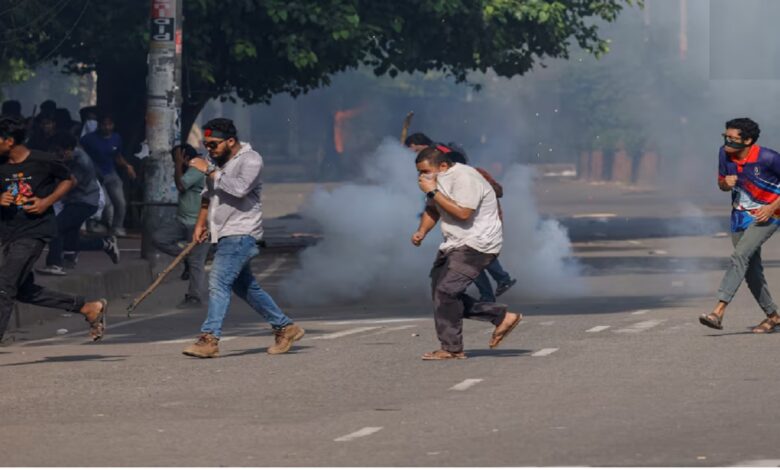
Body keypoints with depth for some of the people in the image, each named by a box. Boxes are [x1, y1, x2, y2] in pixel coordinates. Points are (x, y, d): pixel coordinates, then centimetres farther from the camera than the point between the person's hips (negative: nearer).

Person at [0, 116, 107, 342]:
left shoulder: (42, 162, -10)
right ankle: (89, 307, 22)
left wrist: (48, 201, -10)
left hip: (34, 232, -7)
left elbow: (68, 180, 5)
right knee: (24, 291, 12)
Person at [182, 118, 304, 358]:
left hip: (241, 234, -9)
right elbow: (208, 194, 28)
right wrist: (201, 223, 18)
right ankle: (285, 328, 25)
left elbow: (240, 188, -29)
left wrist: (209, 171, -25)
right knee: (245, 287, 15)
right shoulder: (217, 161, 14)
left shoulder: (250, 160, -11)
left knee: (219, 282, -19)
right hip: (225, 235, 9)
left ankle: (209, 338, -26)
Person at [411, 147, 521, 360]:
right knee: (441, 293, 7)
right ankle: (502, 317, 14)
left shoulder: (464, 178, -20)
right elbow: (432, 210, 21)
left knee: (446, 291, -18)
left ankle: (452, 349, -10)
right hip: (455, 245, 11)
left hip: (477, 244, -11)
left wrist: (433, 192, -25)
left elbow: (463, 213, -30)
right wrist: (421, 232, 1)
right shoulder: (439, 180, 11)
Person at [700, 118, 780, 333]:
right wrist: (725, 183, -13)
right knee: (751, 270, 10)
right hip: (740, 216, 7)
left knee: (740, 256, -24)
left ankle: (718, 312, -32)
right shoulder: (725, 154, -5)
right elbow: (721, 182, 11)